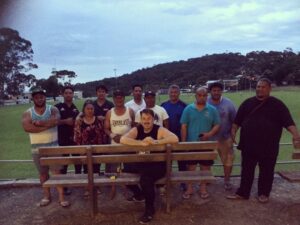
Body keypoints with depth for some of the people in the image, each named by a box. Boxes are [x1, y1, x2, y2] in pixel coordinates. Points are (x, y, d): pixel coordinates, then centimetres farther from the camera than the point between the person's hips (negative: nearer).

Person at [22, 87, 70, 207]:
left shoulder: (53, 109, 0)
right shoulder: (27, 113, 2)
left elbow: (55, 121, -20)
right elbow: (27, 127, -17)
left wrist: (38, 123, -15)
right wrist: (46, 125, -20)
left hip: (53, 146, -2)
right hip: (37, 148, 2)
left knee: (57, 171, -1)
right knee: (43, 173, 12)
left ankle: (61, 197, 5)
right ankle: (47, 195, 27)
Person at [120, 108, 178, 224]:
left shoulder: (159, 130, -5)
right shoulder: (136, 130, 2)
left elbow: (175, 139, -20)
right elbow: (123, 139, -16)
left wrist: (155, 142, -25)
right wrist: (141, 143, -26)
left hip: (158, 165, -5)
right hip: (141, 164, 5)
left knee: (145, 178, -29)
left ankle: (149, 209, -4)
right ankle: (139, 194, 10)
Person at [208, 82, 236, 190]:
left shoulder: (228, 103, -3)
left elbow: (235, 120, 4)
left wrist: (233, 133, -1)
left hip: (225, 138, 1)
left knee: (228, 159, 6)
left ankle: (227, 180, 24)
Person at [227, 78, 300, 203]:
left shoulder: (277, 104, -2)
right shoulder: (248, 103, 6)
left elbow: (288, 121, -12)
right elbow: (237, 120, 10)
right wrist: (233, 131, 0)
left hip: (268, 147, -2)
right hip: (248, 145, 2)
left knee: (266, 171, 11)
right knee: (246, 170, 11)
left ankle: (263, 193, 28)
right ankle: (242, 193, 21)